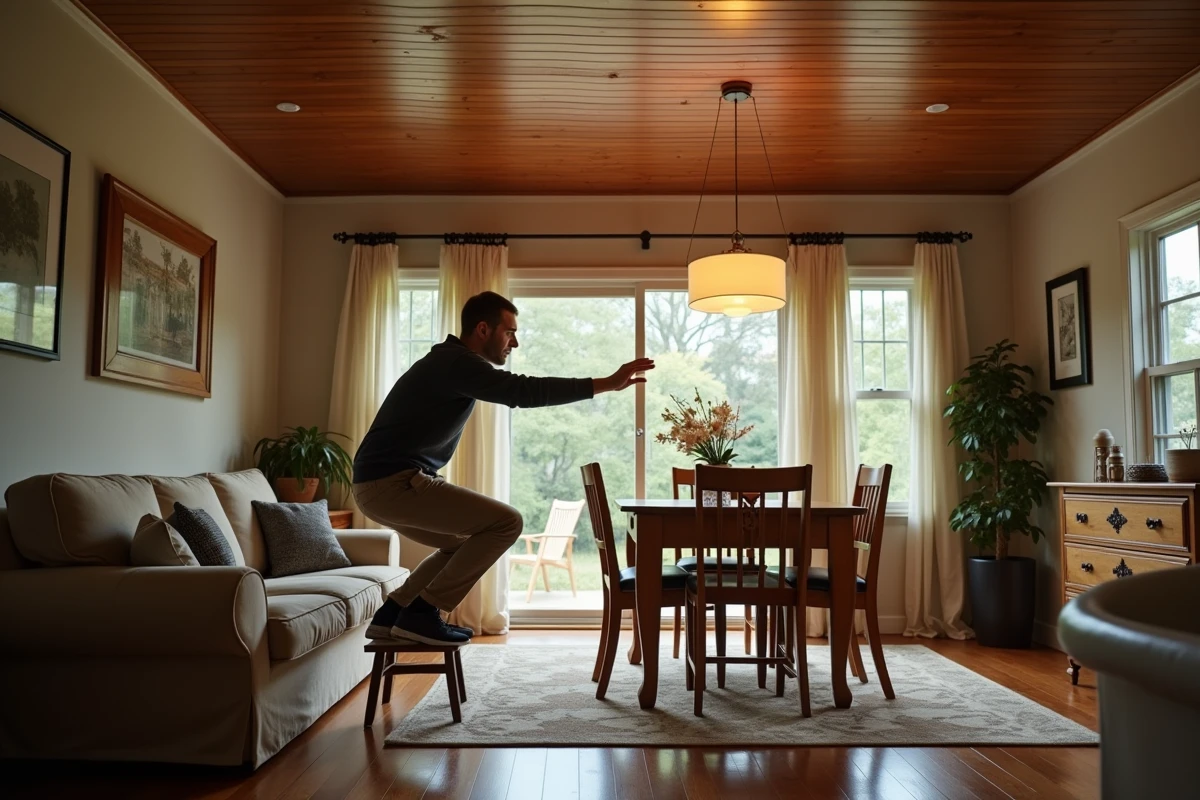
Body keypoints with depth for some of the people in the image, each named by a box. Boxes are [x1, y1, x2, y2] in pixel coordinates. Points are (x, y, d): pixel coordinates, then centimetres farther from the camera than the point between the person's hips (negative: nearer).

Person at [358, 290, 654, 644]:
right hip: (394, 483, -11)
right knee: (506, 522, -11)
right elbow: (525, 392, -21)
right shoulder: (456, 362, -13)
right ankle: (421, 613, -6)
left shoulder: (453, 363, 19)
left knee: (465, 543, 24)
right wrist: (606, 384, -21)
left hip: (381, 484, 11)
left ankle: (392, 614, 18)